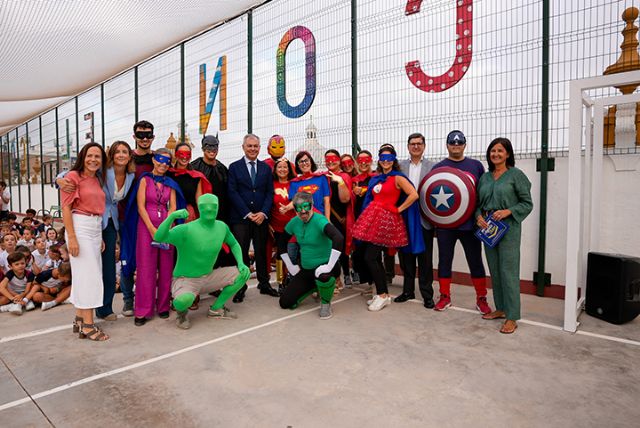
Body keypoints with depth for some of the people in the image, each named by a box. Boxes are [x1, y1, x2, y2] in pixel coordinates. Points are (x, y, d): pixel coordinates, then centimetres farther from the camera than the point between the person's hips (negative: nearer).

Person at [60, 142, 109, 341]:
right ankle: (87, 325, -2)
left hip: (96, 228, 7)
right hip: (80, 227, -7)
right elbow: (66, 208, -10)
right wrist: (71, 238, -17)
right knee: (87, 274, -8)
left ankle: (79, 319, 20)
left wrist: (101, 237, 17)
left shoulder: (97, 179, 15)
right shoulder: (73, 176, -6)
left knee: (88, 274, 10)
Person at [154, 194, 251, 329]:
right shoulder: (187, 229, -22)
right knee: (184, 300, -39)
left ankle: (216, 309, 9)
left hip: (208, 277, 6)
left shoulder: (221, 227, -5)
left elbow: (234, 244, 13)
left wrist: (241, 263, -3)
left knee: (243, 273, -6)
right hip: (185, 280, -6)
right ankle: (182, 312, 2)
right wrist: (172, 216, -48)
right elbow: (158, 238, -35)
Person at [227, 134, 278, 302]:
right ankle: (241, 287, 13)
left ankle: (264, 284, 22)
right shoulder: (234, 167, 3)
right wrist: (247, 213, -11)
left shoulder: (266, 168, 11)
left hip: (261, 217, 2)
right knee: (241, 253, 2)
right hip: (240, 218, -2)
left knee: (261, 252, 10)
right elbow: (232, 193, -4)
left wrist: (263, 213, -8)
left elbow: (270, 193, 7)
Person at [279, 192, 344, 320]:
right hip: (305, 269, 6)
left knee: (323, 276, -42)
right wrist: (290, 266, 6)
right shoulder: (294, 222, -2)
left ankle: (326, 304, -7)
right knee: (285, 303, 1)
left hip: (323, 266, -6)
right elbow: (281, 244, 12)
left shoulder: (319, 220, -21)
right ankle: (314, 287, 26)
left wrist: (329, 266, -35)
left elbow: (339, 238, -37)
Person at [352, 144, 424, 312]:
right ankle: (381, 293, 20)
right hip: (373, 217, 7)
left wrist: (399, 209, -10)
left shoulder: (398, 178, -4)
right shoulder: (376, 178, 16)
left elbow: (414, 195, -14)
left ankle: (383, 295, 2)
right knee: (375, 257, 8)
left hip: (386, 219, -7)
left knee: (370, 257, -11)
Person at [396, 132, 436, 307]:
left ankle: (427, 294, 15)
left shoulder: (433, 167, 3)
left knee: (425, 258, 4)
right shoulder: (400, 166, 8)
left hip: (424, 219, -2)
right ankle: (408, 290, 25)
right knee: (406, 257, 11)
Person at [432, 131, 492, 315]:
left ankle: (481, 298, 20)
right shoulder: (438, 167, 6)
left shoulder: (476, 165, 7)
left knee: (476, 261, 7)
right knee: (444, 260, 8)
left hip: (470, 223, 0)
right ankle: (445, 296, 22)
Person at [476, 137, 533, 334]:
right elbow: (478, 203, 14)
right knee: (494, 270, 11)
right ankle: (500, 308, 24)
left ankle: (512, 317, 2)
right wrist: (479, 216, -5)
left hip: (508, 228, -5)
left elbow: (527, 203, -4)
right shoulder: (485, 177, 13)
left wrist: (508, 211, -18)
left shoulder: (516, 175, -3)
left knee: (508, 271, -6)